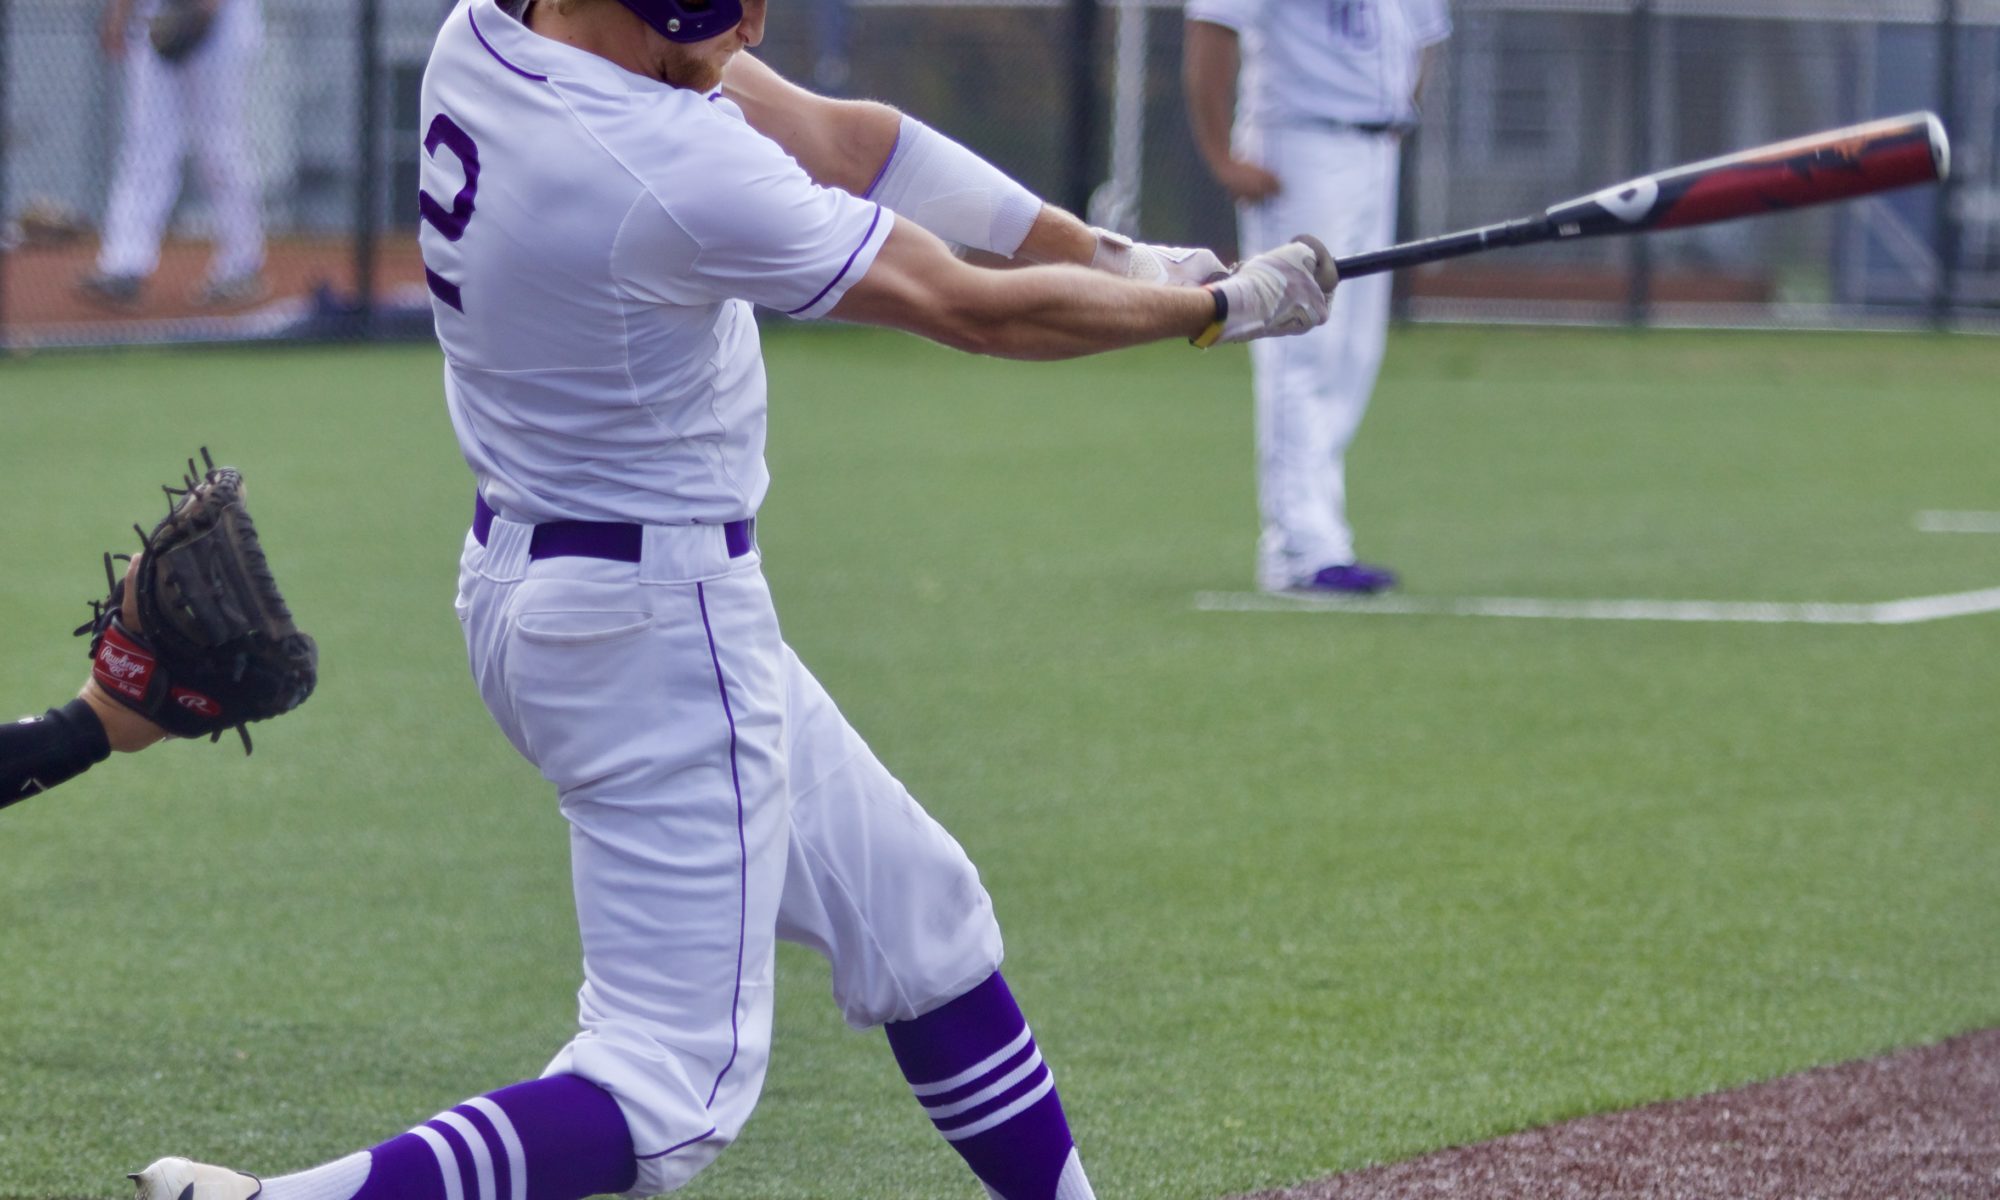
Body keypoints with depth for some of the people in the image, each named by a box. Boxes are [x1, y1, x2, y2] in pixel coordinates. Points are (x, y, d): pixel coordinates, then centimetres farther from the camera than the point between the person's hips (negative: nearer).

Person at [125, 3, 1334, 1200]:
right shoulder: (675, 166, -29)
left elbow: (829, 135, 2)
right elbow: (976, 313, -17)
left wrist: (1096, 252, 3)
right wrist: (1222, 306, -2)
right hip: (655, 627, -10)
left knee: (922, 914, 21)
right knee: (673, 1090, -8)